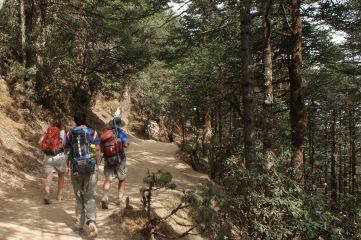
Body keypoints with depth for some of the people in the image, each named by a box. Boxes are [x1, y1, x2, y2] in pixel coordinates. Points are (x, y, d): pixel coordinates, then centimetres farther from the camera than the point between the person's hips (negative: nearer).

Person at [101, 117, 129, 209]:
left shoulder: (105, 134, 4)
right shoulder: (121, 133, -8)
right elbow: (126, 144, -21)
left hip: (108, 159, 2)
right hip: (119, 159, -2)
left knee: (108, 180, 0)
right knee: (122, 179, 17)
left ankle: (105, 198, -21)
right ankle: (120, 199, 20)